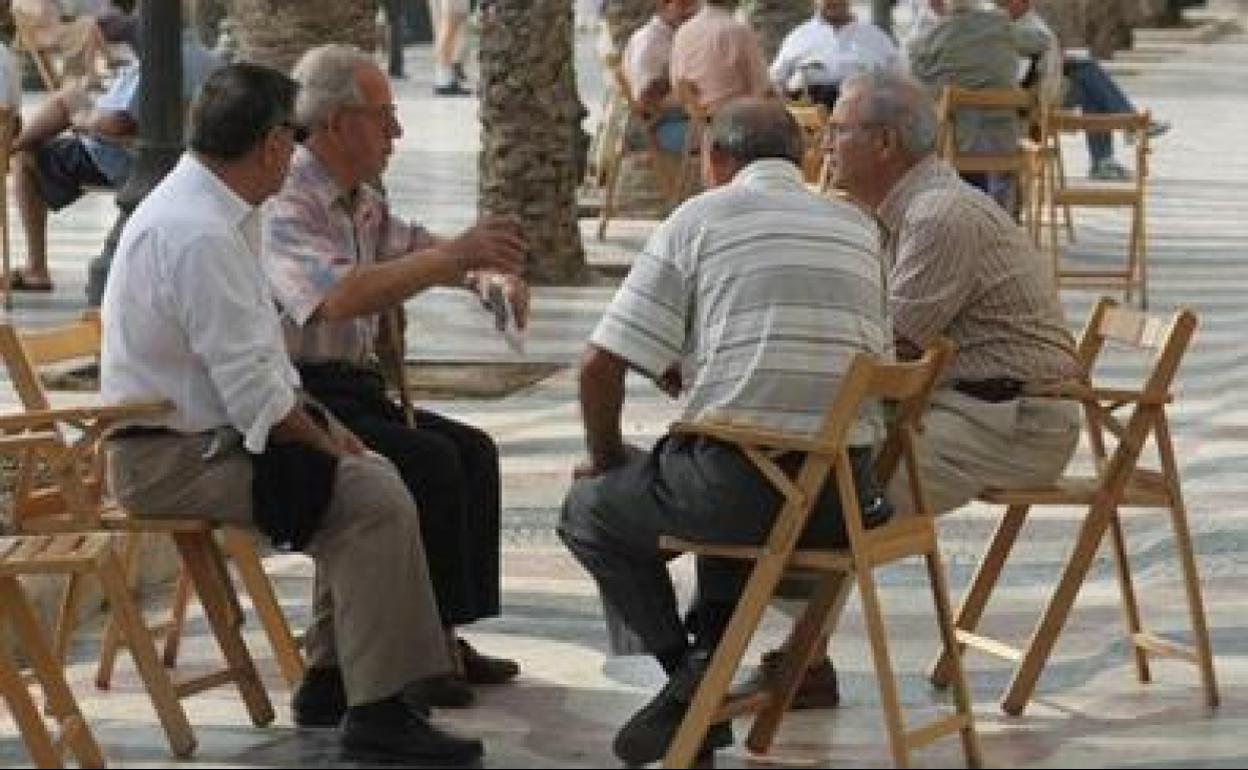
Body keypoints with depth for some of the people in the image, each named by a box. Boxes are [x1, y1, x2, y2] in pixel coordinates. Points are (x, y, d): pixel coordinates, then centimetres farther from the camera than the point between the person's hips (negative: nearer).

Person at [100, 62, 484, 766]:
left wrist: (321, 423, 8)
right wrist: (325, 443, -10)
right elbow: (253, 390, -24)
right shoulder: (200, 234, -24)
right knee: (375, 496, -18)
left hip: (204, 432, 11)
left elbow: (260, 350, 17)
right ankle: (377, 713, -14)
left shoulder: (219, 212, 9)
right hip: (171, 458, -11)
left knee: (371, 476, 14)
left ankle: (331, 679, 19)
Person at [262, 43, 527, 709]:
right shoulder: (283, 204, -17)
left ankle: (447, 637, 2)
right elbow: (337, 296, -34)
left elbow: (422, 250, 27)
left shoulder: (362, 203, 12)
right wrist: (456, 255, -35)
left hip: (352, 390, 10)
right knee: (428, 462, -23)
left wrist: (492, 274, 3)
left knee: (472, 451, -1)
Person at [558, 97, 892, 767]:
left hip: (741, 482, -5)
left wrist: (605, 456, 18)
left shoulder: (700, 218, 2)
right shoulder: (859, 228, 16)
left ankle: (687, 673, 10)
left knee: (590, 506, 22)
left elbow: (601, 366, -2)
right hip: (847, 495, 5)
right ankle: (709, 654, 21)